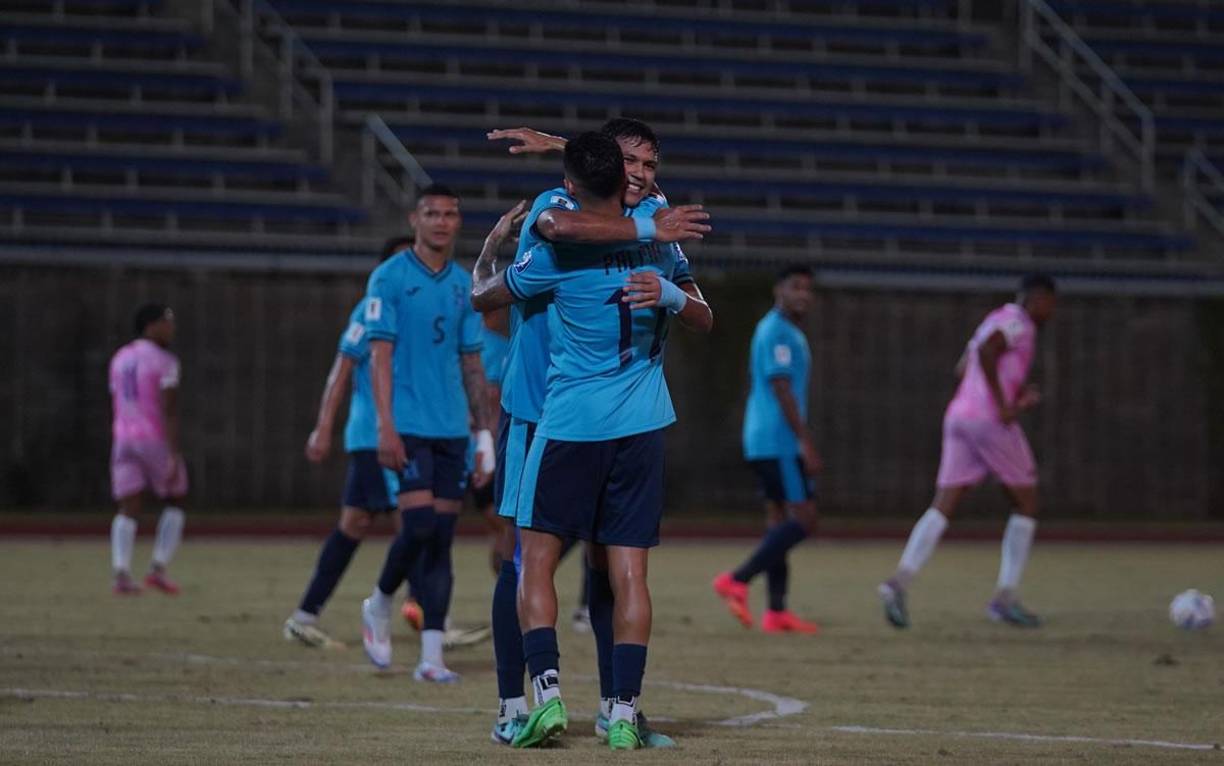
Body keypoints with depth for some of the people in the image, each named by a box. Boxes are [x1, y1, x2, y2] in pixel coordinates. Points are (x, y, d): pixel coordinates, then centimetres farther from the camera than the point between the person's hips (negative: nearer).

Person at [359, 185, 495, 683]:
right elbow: (380, 355, -7)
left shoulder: (463, 285, 13)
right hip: (408, 427, -5)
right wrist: (386, 427, -15)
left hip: (452, 430, 5)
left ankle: (431, 655, 0)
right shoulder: (390, 278, -3)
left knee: (441, 538, 1)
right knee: (420, 526, -14)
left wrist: (483, 433, 11)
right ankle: (380, 605, 14)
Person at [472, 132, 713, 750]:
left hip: (569, 426, -4)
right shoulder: (658, 244, 5)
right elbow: (705, 322, 16)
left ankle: (547, 693, -12)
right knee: (628, 572, 2)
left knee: (536, 560, 4)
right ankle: (624, 712, -4)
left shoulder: (558, 252, -7)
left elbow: (481, 299, 7)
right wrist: (670, 297, -3)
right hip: (642, 427, 4)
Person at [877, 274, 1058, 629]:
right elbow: (985, 351, -22)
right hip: (991, 422, -8)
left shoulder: (996, 320, 25)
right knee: (1027, 503, 6)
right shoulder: (1019, 321, -4)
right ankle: (1005, 597, 2)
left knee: (943, 508, -2)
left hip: (958, 417, 8)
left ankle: (900, 581, -22)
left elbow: (964, 370, 29)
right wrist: (1004, 404, -19)